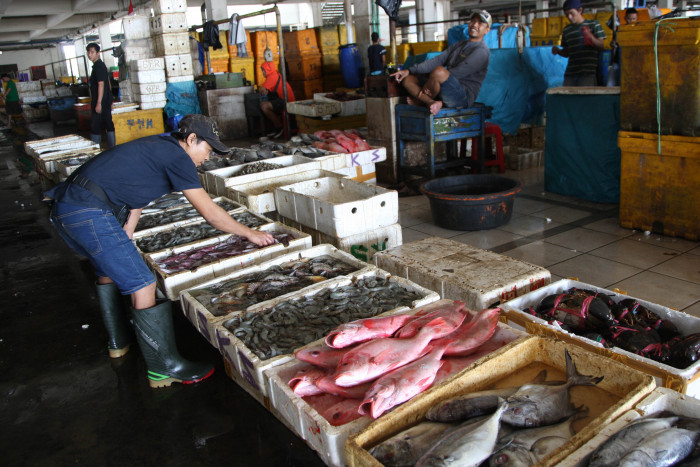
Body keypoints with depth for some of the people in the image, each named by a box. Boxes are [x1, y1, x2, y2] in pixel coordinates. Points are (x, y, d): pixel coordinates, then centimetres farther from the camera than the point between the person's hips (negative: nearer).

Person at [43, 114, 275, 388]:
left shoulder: (158, 147, 20)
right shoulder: (176, 157, -8)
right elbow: (211, 214, -8)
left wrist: (125, 234, 19)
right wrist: (250, 234, 3)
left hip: (63, 206, 11)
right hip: (90, 215, -11)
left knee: (108, 268, 28)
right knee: (143, 285, -7)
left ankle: (118, 342, 44)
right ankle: (164, 368, 2)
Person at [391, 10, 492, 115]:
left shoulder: (482, 51, -7)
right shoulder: (459, 45, 22)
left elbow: (458, 73, -16)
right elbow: (438, 60, 14)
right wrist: (409, 70, 2)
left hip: (463, 97, -9)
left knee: (440, 71, -36)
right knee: (407, 79, 2)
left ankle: (421, 100, -10)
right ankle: (432, 102, -21)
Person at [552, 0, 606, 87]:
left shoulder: (593, 24, 6)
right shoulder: (566, 30, 17)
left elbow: (601, 46, 0)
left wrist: (591, 37, -18)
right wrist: (558, 51, -1)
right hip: (570, 73, 4)